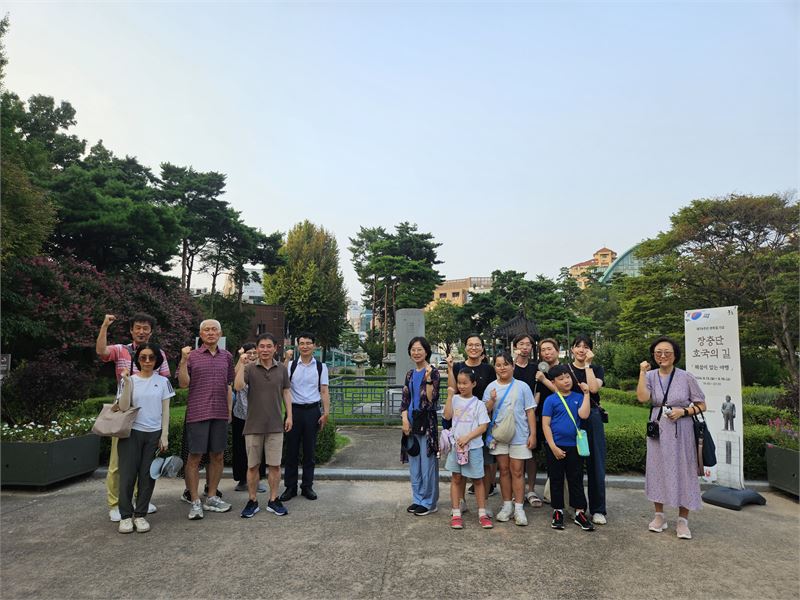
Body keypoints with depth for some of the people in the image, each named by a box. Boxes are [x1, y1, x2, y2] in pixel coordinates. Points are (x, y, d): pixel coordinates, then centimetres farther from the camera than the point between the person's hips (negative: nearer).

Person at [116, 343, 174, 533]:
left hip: (154, 434, 1)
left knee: (147, 476, 3)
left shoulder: (163, 381, 3)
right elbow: (123, 408, -9)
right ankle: (126, 516, 14)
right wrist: (127, 383, -17)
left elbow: (165, 410, 4)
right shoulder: (129, 380, 1)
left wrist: (164, 435, -1)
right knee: (127, 475, 0)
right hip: (131, 433, -1)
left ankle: (140, 515, 15)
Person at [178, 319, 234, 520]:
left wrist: (229, 410, 12)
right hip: (197, 413, -4)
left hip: (220, 414, 4)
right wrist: (184, 360, -16)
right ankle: (195, 502, 10)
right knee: (195, 457, 0)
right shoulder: (192, 355, 1)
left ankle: (212, 498, 22)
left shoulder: (226, 356, 10)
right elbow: (183, 383, -4)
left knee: (217, 456, 10)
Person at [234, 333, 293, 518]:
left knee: (275, 465, 5)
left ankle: (273, 500, 19)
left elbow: (286, 392, 9)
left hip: (275, 425, 1)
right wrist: (241, 363, -22)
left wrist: (289, 415, 3)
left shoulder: (281, 369, 4)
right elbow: (238, 386, -19)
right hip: (253, 425, -1)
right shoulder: (249, 368, -3)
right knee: (252, 466, 8)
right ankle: (252, 501, 22)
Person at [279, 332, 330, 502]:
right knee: (291, 450, 5)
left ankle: (307, 486, 19)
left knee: (309, 451, 8)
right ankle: (290, 487, 17)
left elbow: (324, 392, 3)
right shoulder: (291, 365, 4)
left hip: (312, 411, 0)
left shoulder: (321, 367, 5)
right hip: (294, 409, 0)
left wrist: (326, 412, -5)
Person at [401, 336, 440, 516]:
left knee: (428, 463, 0)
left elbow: (432, 400, -13)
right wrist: (405, 419, -3)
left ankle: (429, 502, 13)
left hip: (427, 423, -6)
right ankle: (417, 499, 26)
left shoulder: (433, 372, -7)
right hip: (412, 423, 6)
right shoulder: (410, 374, 11)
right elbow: (405, 400, 10)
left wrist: (428, 379, -24)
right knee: (414, 463, 13)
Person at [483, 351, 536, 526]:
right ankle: (507, 505, 21)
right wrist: (492, 400, -16)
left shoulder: (522, 387, -1)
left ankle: (519, 508, 10)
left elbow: (530, 412, 0)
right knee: (504, 470, 10)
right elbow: (485, 411, 4)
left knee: (517, 471, 1)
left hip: (519, 436, -2)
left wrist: (533, 434, -5)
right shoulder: (491, 387, 3)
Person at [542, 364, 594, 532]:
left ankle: (580, 513, 20)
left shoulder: (578, 397, 2)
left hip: (574, 446, 2)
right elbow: (545, 425, -7)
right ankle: (558, 511, 24)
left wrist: (586, 394, -13)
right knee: (556, 480, 10)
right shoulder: (550, 400, -5)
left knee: (576, 480, 10)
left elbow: (584, 415, -15)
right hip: (555, 447, -2)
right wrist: (553, 447, -12)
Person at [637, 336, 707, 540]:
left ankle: (682, 520, 17)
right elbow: (642, 397, -19)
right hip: (658, 431, 2)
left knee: (682, 472, 3)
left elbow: (702, 406, 1)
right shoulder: (650, 376, 0)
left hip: (681, 431, -2)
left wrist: (683, 412, -15)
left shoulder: (686, 377, -5)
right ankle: (659, 515, 25)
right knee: (657, 470, 10)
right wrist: (642, 372, -16)